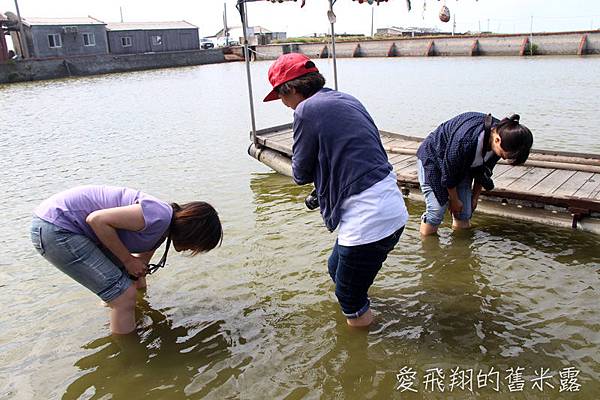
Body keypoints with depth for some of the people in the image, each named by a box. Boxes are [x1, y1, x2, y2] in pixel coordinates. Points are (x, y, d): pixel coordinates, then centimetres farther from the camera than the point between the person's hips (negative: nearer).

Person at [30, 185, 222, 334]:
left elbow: (140, 265, 21)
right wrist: (128, 259, -14)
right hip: (53, 229, -9)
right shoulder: (159, 216, -23)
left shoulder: (160, 232, 8)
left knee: (133, 284, 15)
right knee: (124, 295, -8)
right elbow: (96, 219, -24)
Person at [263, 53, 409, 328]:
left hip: (368, 220, -9)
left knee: (350, 299, 10)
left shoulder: (307, 110, -11)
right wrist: (322, 190, 19)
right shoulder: (345, 100, 14)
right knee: (337, 268, 28)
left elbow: (301, 174, -2)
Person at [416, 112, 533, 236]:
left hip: (461, 167, 7)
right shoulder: (466, 139, -41)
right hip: (432, 158, -6)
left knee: (465, 215, -1)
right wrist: (454, 200, -10)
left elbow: (484, 171, 0)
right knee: (436, 212, -14)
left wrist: (475, 197, 8)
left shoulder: (501, 132, -19)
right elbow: (448, 173, -25)